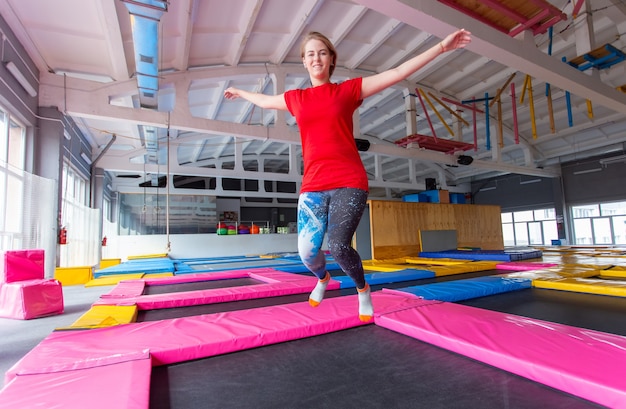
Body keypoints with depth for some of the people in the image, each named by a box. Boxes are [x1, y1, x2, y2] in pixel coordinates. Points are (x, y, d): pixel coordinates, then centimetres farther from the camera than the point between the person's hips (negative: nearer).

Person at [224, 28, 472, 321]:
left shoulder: (348, 89, 8)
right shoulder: (296, 99, 15)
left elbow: (398, 73, 6)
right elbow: (264, 101, 35)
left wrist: (442, 47, 3)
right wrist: (240, 93, 51)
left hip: (349, 183, -3)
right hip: (313, 186, 3)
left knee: (338, 246, -18)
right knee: (306, 251, -5)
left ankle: (363, 289, 16)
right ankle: (322, 279, 34)